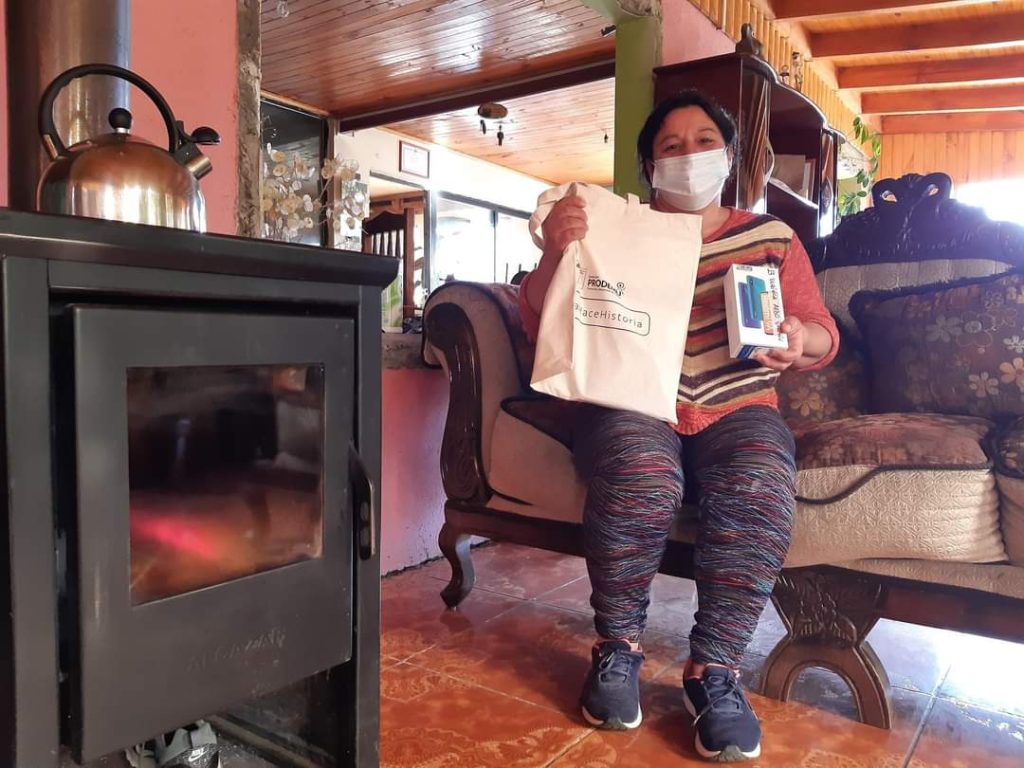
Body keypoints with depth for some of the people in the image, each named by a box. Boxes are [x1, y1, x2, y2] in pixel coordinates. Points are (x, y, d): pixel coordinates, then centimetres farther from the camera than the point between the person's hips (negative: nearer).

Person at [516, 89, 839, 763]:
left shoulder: (773, 237, 14)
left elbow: (824, 338, 15)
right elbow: (542, 326, 3)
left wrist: (799, 339, -10)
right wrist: (554, 253, -16)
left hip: (739, 410, 2)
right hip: (634, 404, -1)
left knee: (758, 489, -32)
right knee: (639, 480, -34)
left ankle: (715, 670, -15)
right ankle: (617, 650, -11)